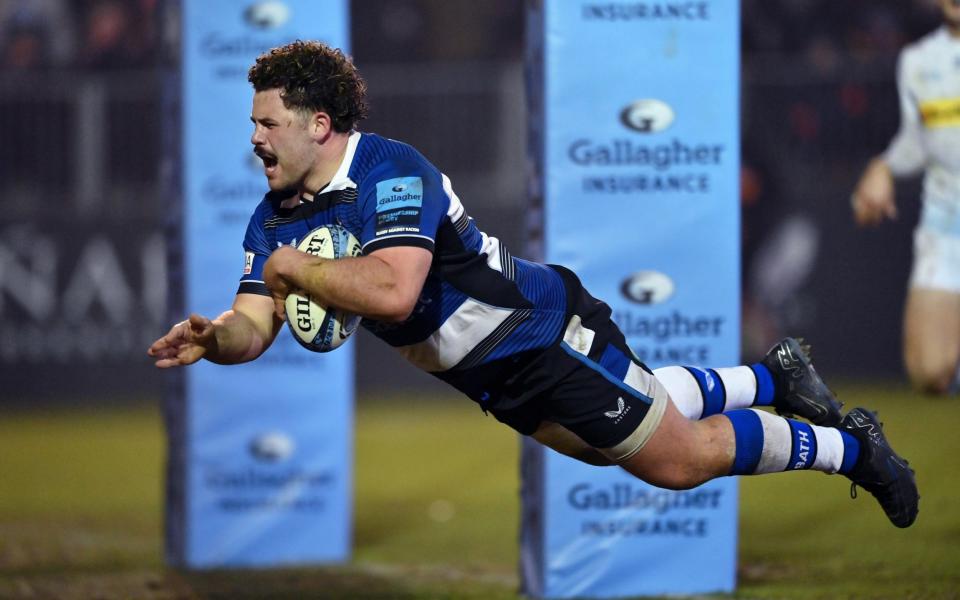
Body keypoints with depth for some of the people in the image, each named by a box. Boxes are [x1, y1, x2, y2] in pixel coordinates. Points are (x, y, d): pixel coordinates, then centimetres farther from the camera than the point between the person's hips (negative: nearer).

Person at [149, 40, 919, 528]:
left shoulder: (391, 171, -28)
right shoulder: (274, 219, -2)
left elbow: (392, 291, -41)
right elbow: (255, 323, -5)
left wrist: (297, 268, -28)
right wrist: (212, 338, -27)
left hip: (548, 332, -9)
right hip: (496, 380, 9)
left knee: (680, 456, -3)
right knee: (621, 431, 25)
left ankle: (847, 446, 16)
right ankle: (773, 379, 46)